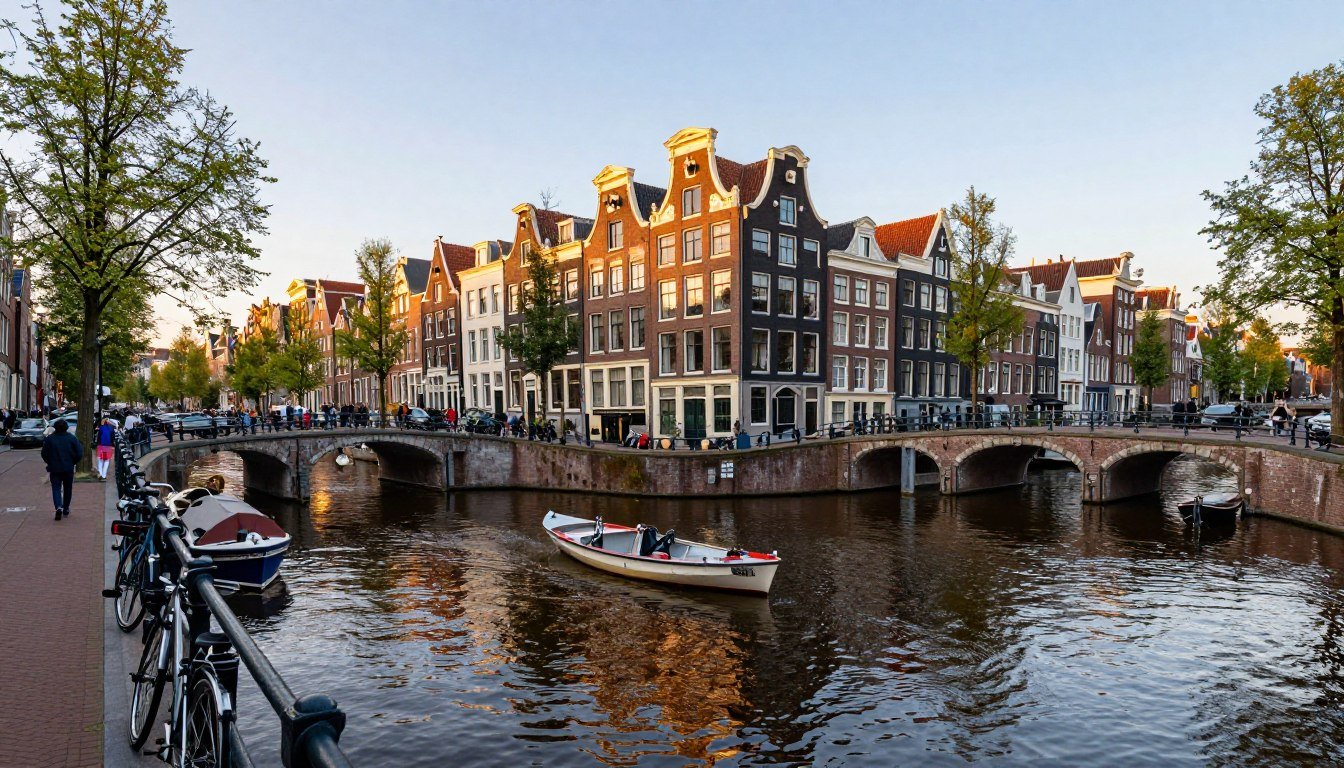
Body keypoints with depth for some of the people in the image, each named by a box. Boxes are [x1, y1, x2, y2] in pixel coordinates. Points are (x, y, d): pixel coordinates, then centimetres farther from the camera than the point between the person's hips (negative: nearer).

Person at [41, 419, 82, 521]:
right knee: (67, 489, 14)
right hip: (69, 469, 1)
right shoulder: (72, 438, -5)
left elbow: (44, 454, -2)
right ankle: (66, 510, 22)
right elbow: (79, 454, -7)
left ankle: (59, 507, -21)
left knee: (56, 488, 2)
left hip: (55, 469, -1)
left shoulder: (49, 439, -6)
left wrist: (50, 463, 15)